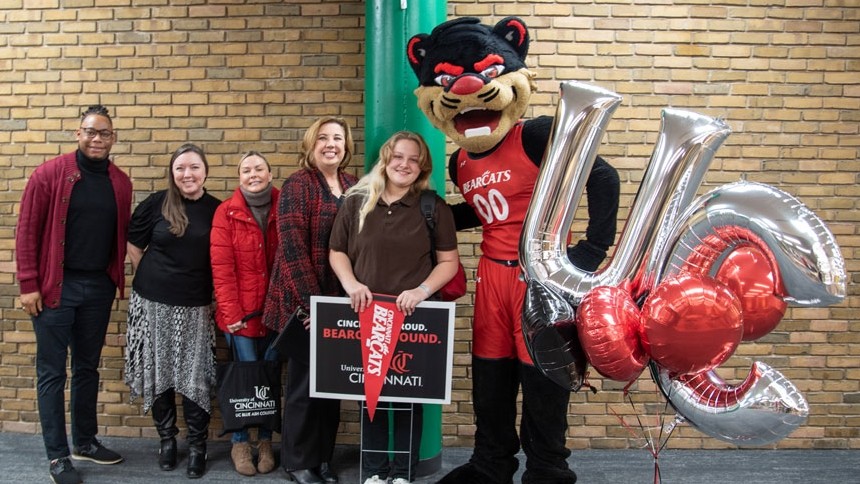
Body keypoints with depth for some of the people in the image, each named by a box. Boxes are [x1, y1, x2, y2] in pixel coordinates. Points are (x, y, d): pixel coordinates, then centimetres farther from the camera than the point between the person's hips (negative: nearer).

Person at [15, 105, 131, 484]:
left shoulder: (120, 183, 5)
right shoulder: (49, 174, -7)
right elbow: (27, 232, -7)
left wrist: (118, 279, 7)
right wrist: (28, 285, -10)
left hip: (99, 288, 4)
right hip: (56, 287, -4)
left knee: (88, 368, 16)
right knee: (52, 373, 4)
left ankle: (85, 441, 30)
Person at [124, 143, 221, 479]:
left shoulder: (216, 209, -2)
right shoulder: (156, 203, -4)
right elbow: (134, 245, 7)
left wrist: (215, 294, 2)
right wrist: (152, 278, 7)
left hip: (195, 306, 0)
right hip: (153, 302, 1)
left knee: (195, 376, 1)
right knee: (158, 372, 9)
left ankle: (197, 446, 15)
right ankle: (167, 439, 26)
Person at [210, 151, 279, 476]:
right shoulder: (226, 213, -3)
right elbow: (222, 268, -8)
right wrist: (231, 312, -12)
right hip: (240, 312, -2)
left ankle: (265, 440, 25)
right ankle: (240, 442, 21)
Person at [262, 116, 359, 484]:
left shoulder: (354, 187, 9)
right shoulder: (297, 186, -7)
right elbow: (292, 247, -15)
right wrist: (311, 300, -19)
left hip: (342, 300, 6)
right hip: (305, 301, -5)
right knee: (305, 380, 4)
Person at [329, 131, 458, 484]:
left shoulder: (434, 208, 1)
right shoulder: (356, 202, 5)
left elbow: (449, 262, 1)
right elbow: (337, 252, 10)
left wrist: (422, 290, -16)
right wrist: (351, 284, -9)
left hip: (413, 317, -1)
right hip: (364, 314, 2)